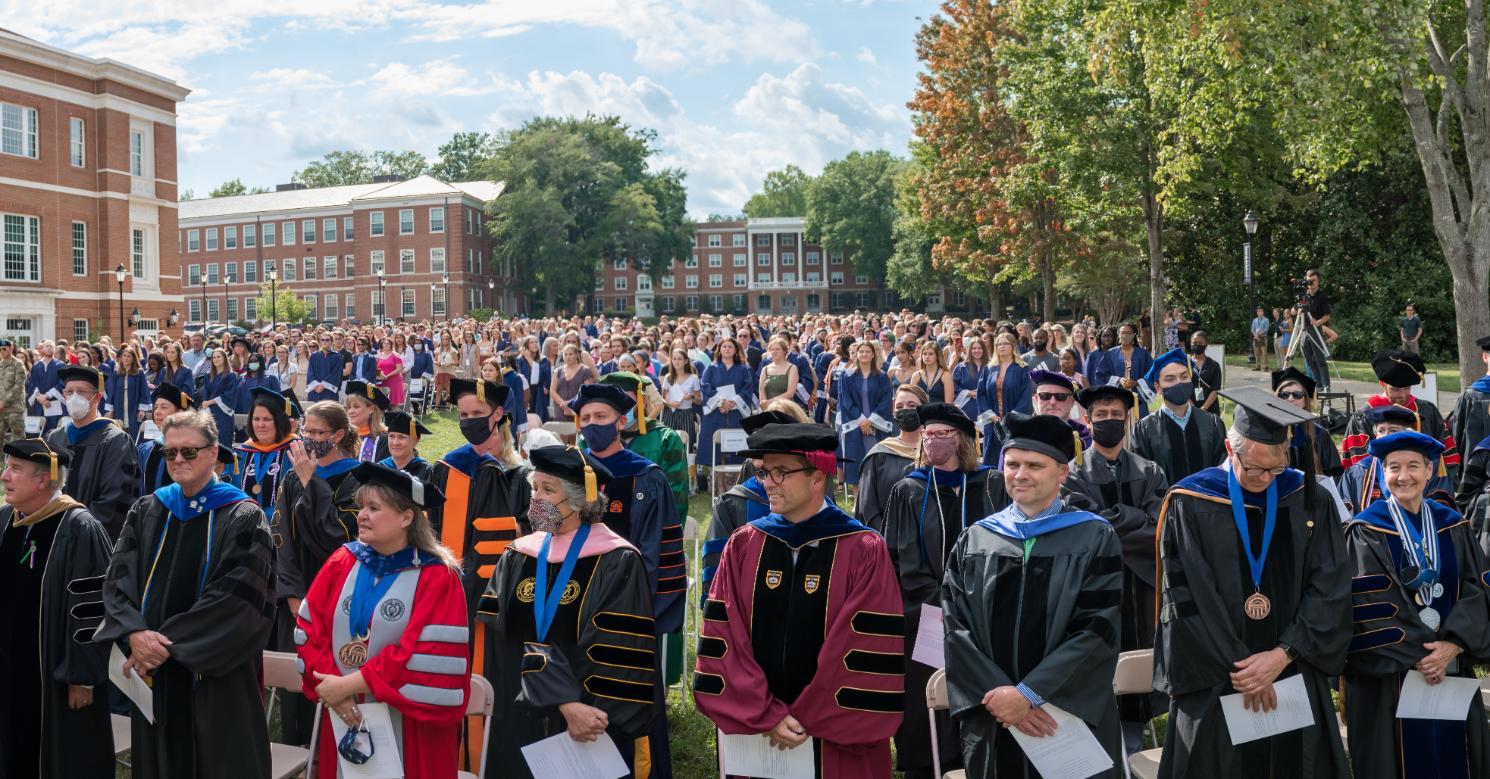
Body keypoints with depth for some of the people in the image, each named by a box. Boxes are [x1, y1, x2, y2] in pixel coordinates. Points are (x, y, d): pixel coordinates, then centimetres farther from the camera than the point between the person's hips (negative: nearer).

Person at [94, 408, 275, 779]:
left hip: (216, 677, -5)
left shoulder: (243, 518, -8)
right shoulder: (146, 511, 8)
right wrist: (134, 633, -18)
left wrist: (169, 644, -17)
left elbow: (236, 599, -15)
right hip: (152, 672, 5)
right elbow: (117, 580, 0)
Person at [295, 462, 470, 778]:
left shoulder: (437, 578, -12)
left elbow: (430, 658, -18)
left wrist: (350, 683, -16)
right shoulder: (343, 562, 2)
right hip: (345, 717, 4)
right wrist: (331, 686, -13)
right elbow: (309, 628, 1)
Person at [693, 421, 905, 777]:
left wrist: (803, 719, -10)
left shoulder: (864, 552, -9)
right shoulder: (743, 545, 0)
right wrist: (766, 715, -11)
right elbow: (724, 639, -3)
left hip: (837, 742, -2)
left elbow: (871, 656, -12)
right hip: (755, 734, 3)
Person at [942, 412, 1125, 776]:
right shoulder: (974, 540, 6)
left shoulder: (1095, 539, -2)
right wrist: (996, 693, -14)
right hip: (991, 721, 2)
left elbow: (1097, 630, -11)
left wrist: (1028, 693, -17)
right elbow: (955, 627, -1)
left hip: (1074, 717, -2)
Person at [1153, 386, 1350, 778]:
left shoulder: (1309, 502, 3)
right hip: (1214, 688, -3)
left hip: (1295, 678, 3)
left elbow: (1331, 589, -2)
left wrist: (1283, 655, -12)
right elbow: (1185, 598, -10)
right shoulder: (1189, 504, -7)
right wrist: (1237, 668, -12)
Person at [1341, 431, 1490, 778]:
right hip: (1388, 673, -4)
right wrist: (1416, 655, -17)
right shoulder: (1366, 532, -6)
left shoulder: (1453, 527, 7)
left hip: (1453, 665, 4)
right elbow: (1369, 606, -13)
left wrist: (1453, 645, -14)